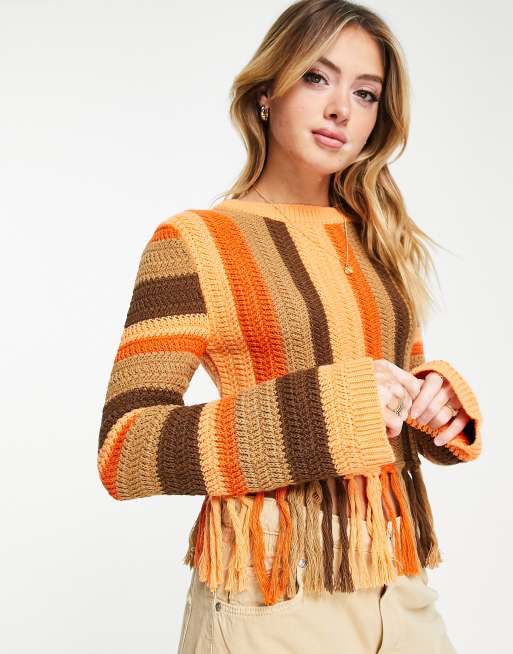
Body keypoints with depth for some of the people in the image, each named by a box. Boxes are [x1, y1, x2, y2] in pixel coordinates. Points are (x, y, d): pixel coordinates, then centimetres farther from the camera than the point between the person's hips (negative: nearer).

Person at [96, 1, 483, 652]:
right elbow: (123, 453, -15)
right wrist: (322, 409, -24)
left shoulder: (378, 244, 9)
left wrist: (442, 401, -6)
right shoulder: (193, 241, -8)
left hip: (401, 586, 6)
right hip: (270, 599, -5)